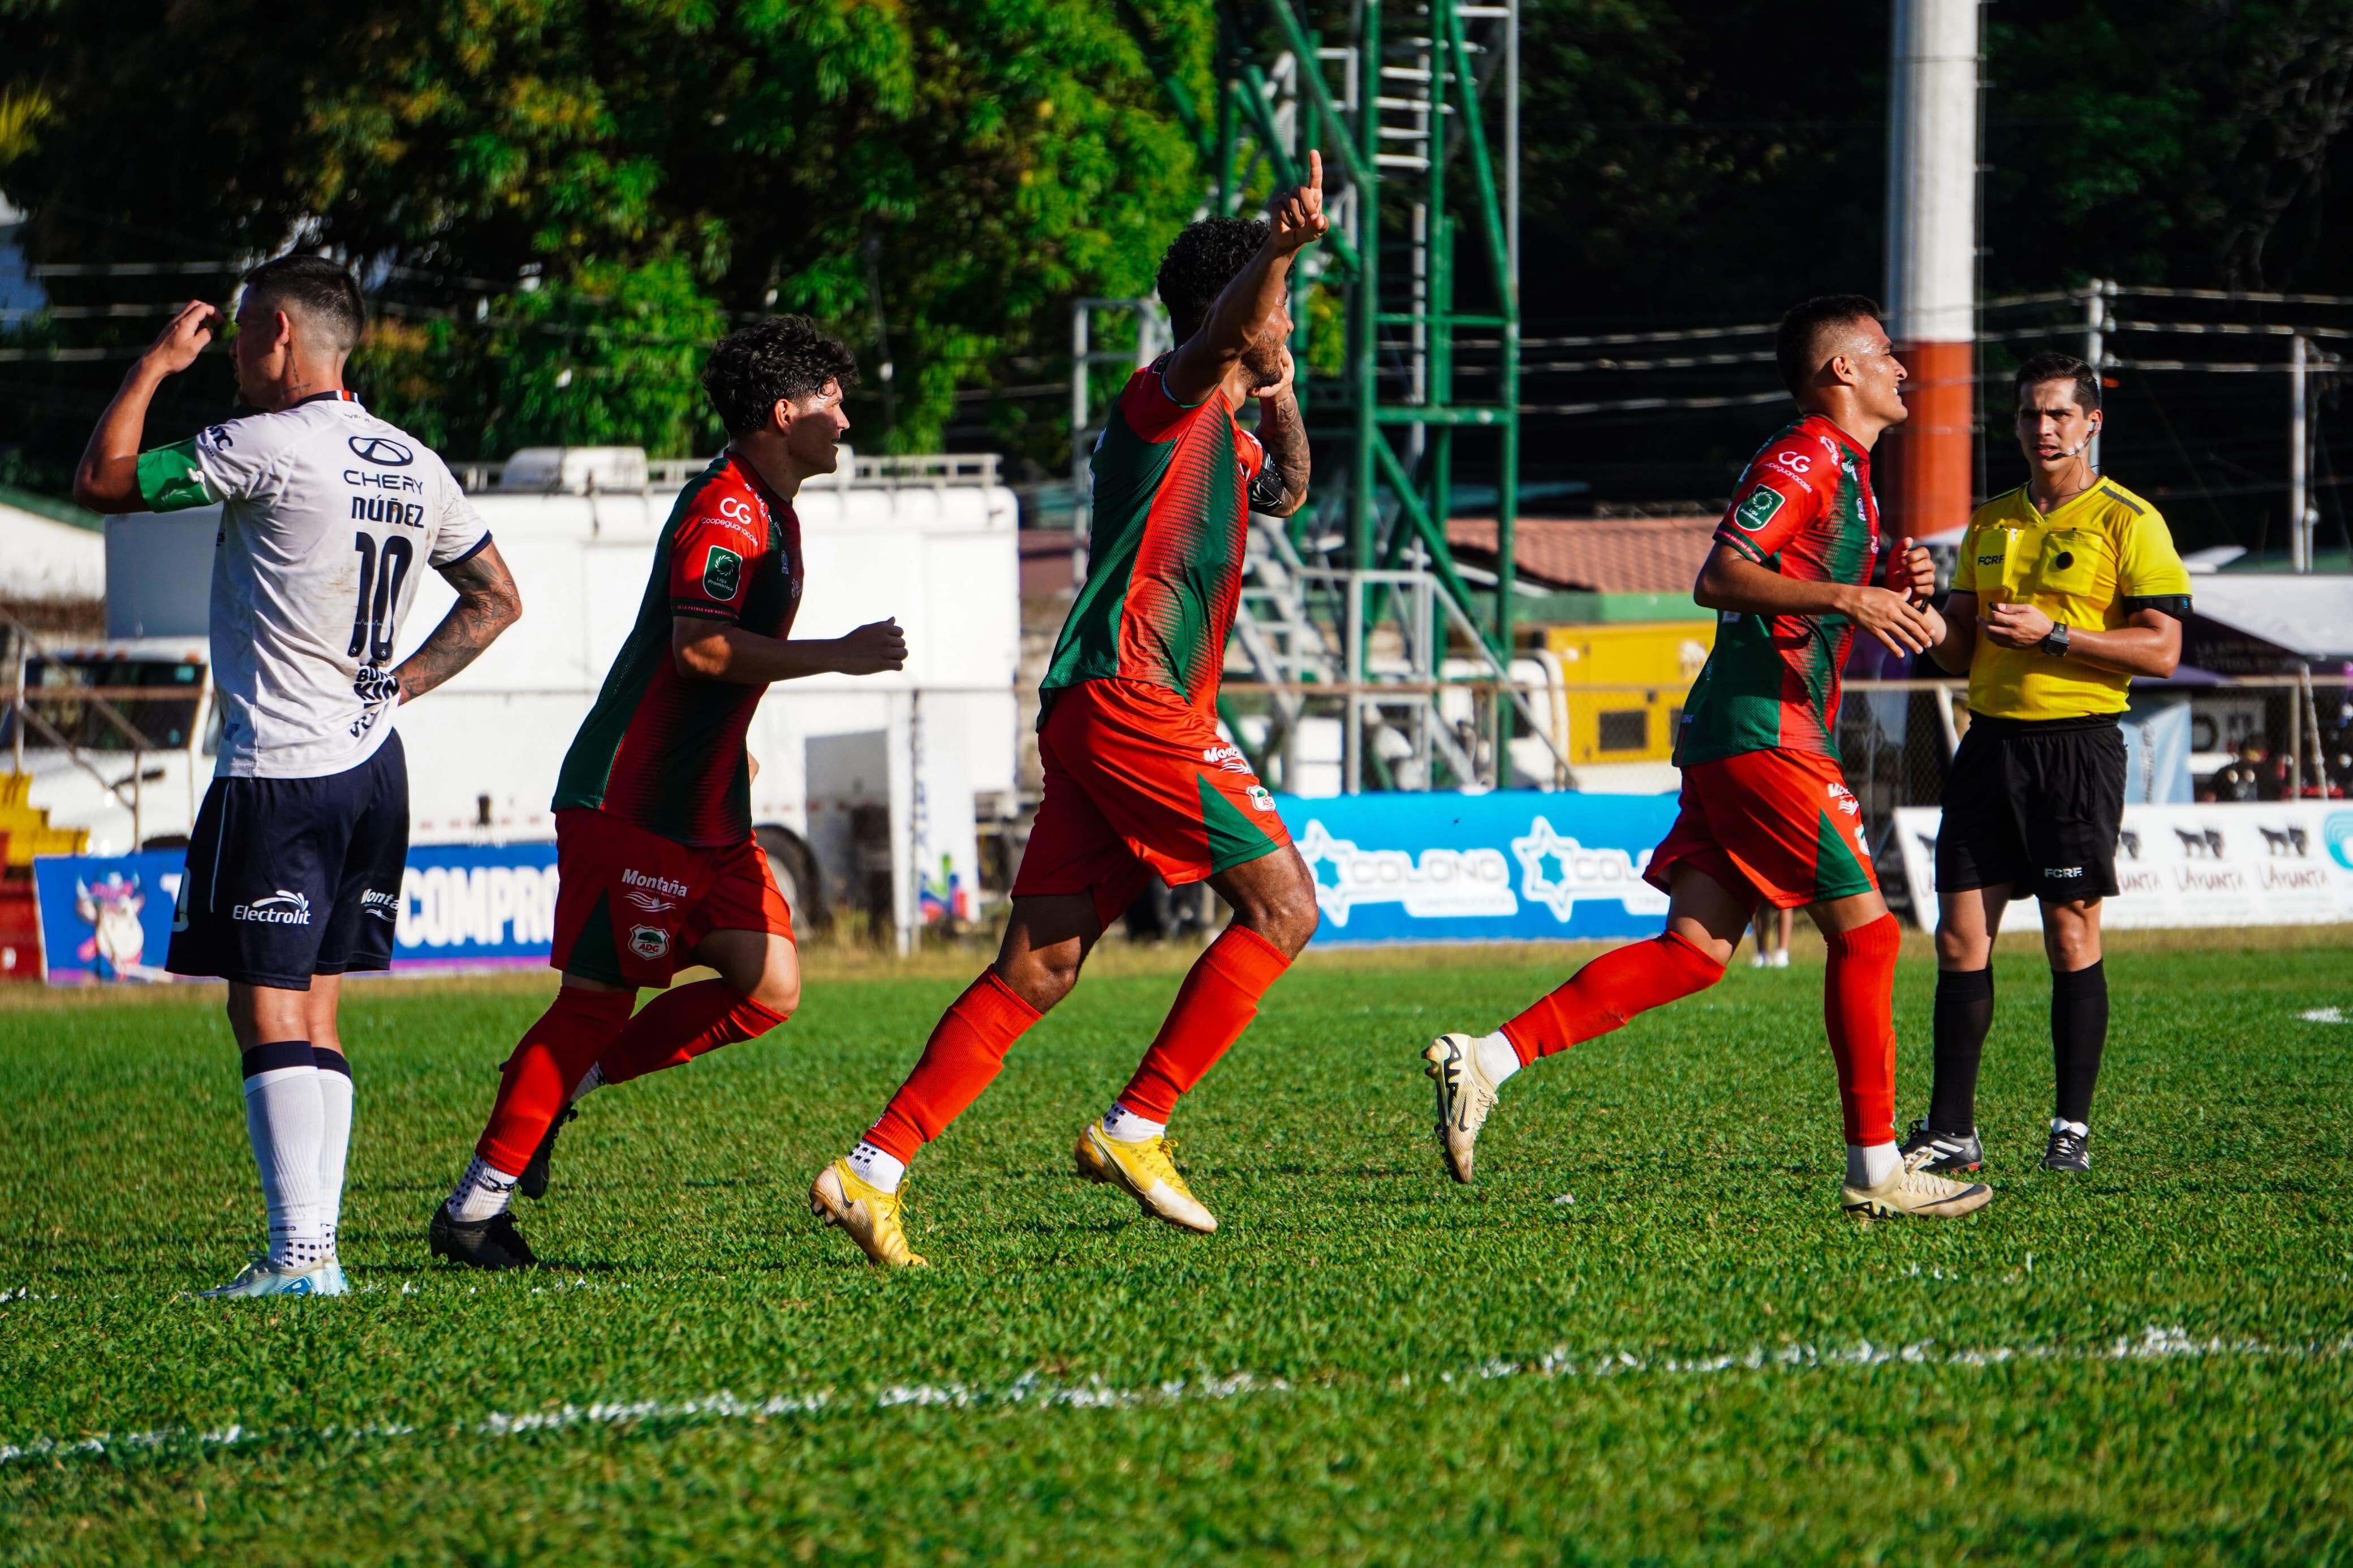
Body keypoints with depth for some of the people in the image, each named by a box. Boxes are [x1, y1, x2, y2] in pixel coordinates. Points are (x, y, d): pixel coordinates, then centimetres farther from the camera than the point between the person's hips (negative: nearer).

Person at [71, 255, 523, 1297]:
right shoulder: (413, 466, 9)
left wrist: (155, 365, 5)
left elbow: (100, 484, -7)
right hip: (371, 765, 8)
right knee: (314, 1007, 12)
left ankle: (297, 1256, -15)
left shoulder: (271, 449, -14)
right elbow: (495, 600, 19)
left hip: (279, 772, -8)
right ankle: (317, 1244, 9)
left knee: (268, 1008, -8)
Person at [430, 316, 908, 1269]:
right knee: (599, 1000, -8)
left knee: (769, 987, 1)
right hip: (630, 801, -10)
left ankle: (557, 1085, 11)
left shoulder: (767, 513, 17)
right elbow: (701, 645, -27)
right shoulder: (725, 511, -15)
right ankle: (474, 1210, -1)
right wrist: (840, 656, -23)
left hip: (702, 810, 10)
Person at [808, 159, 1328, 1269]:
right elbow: (1224, 325, -27)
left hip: (1092, 717, 9)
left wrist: (1281, 402, 27)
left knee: (1036, 969, 4)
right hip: (1128, 700, -9)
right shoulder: (1170, 397, -3)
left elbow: (1286, 495, 46)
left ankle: (872, 1172, -2)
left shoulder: (1226, 435, 25)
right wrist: (1279, 248, -47)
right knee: (1282, 907, -6)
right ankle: (1134, 1128, -6)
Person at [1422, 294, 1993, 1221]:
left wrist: (1892, 590, 13)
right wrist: (1847, 598, -26)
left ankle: (1485, 1060, -4)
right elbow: (1720, 578, -19)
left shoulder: (1842, 469, 23)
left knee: (1695, 951, 2)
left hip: (1731, 735, 10)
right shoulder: (1805, 459, -9)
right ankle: (1876, 1171, -1)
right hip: (1764, 733, -10)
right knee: (1865, 932, -6)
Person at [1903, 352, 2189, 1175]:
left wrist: (2052, 635, -16)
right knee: (1961, 936, 0)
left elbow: (2161, 648, -9)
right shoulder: (1989, 525, 16)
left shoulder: (2127, 521, -2)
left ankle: (2073, 1128, 4)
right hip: (1990, 740, 5)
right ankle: (1950, 1130, 4)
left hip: (2077, 744, -5)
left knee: (2071, 937, -3)